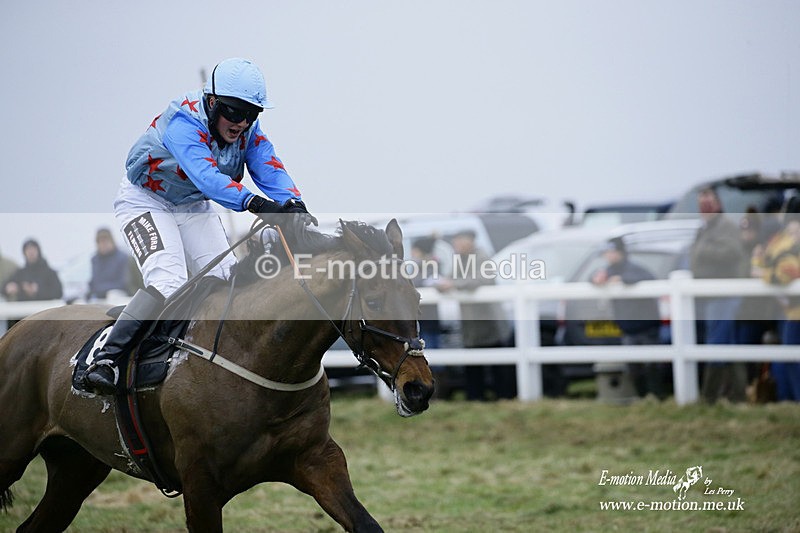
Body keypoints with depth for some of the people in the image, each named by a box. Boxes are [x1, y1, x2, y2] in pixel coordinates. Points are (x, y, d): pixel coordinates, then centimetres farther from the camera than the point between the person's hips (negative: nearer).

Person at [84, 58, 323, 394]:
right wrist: (253, 203, -63)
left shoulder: (248, 130, -12)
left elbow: (270, 170, -24)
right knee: (167, 281, -26)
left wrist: (294, 207, -45)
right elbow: (205, 175, -49)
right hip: (145, 200, -7)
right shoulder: (183, 121, -33)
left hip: (193, 206, 7)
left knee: (226, 281, -7)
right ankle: (107, 360, -25)